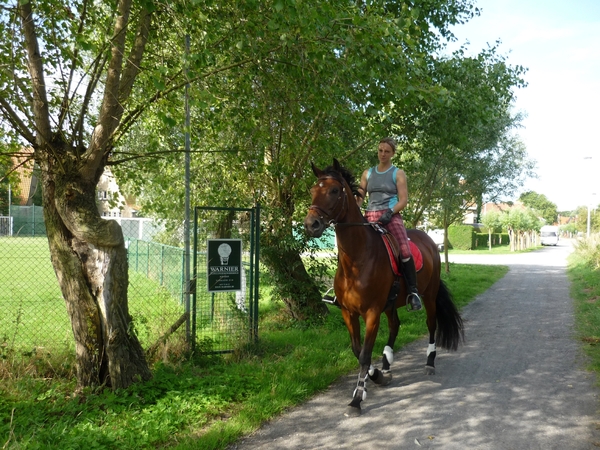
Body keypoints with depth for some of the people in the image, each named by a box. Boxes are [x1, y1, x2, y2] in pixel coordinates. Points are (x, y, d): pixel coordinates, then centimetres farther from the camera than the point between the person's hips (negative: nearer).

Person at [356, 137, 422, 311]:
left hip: (391, 216, -4)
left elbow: (403, 200, -2)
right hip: (370, 217, 4)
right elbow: (360, 197, 14)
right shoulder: (368, 173, 16)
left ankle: (413, 292, -19)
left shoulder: (398, 173, 6)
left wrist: (389, 212, -19)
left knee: (405, 250, -27)